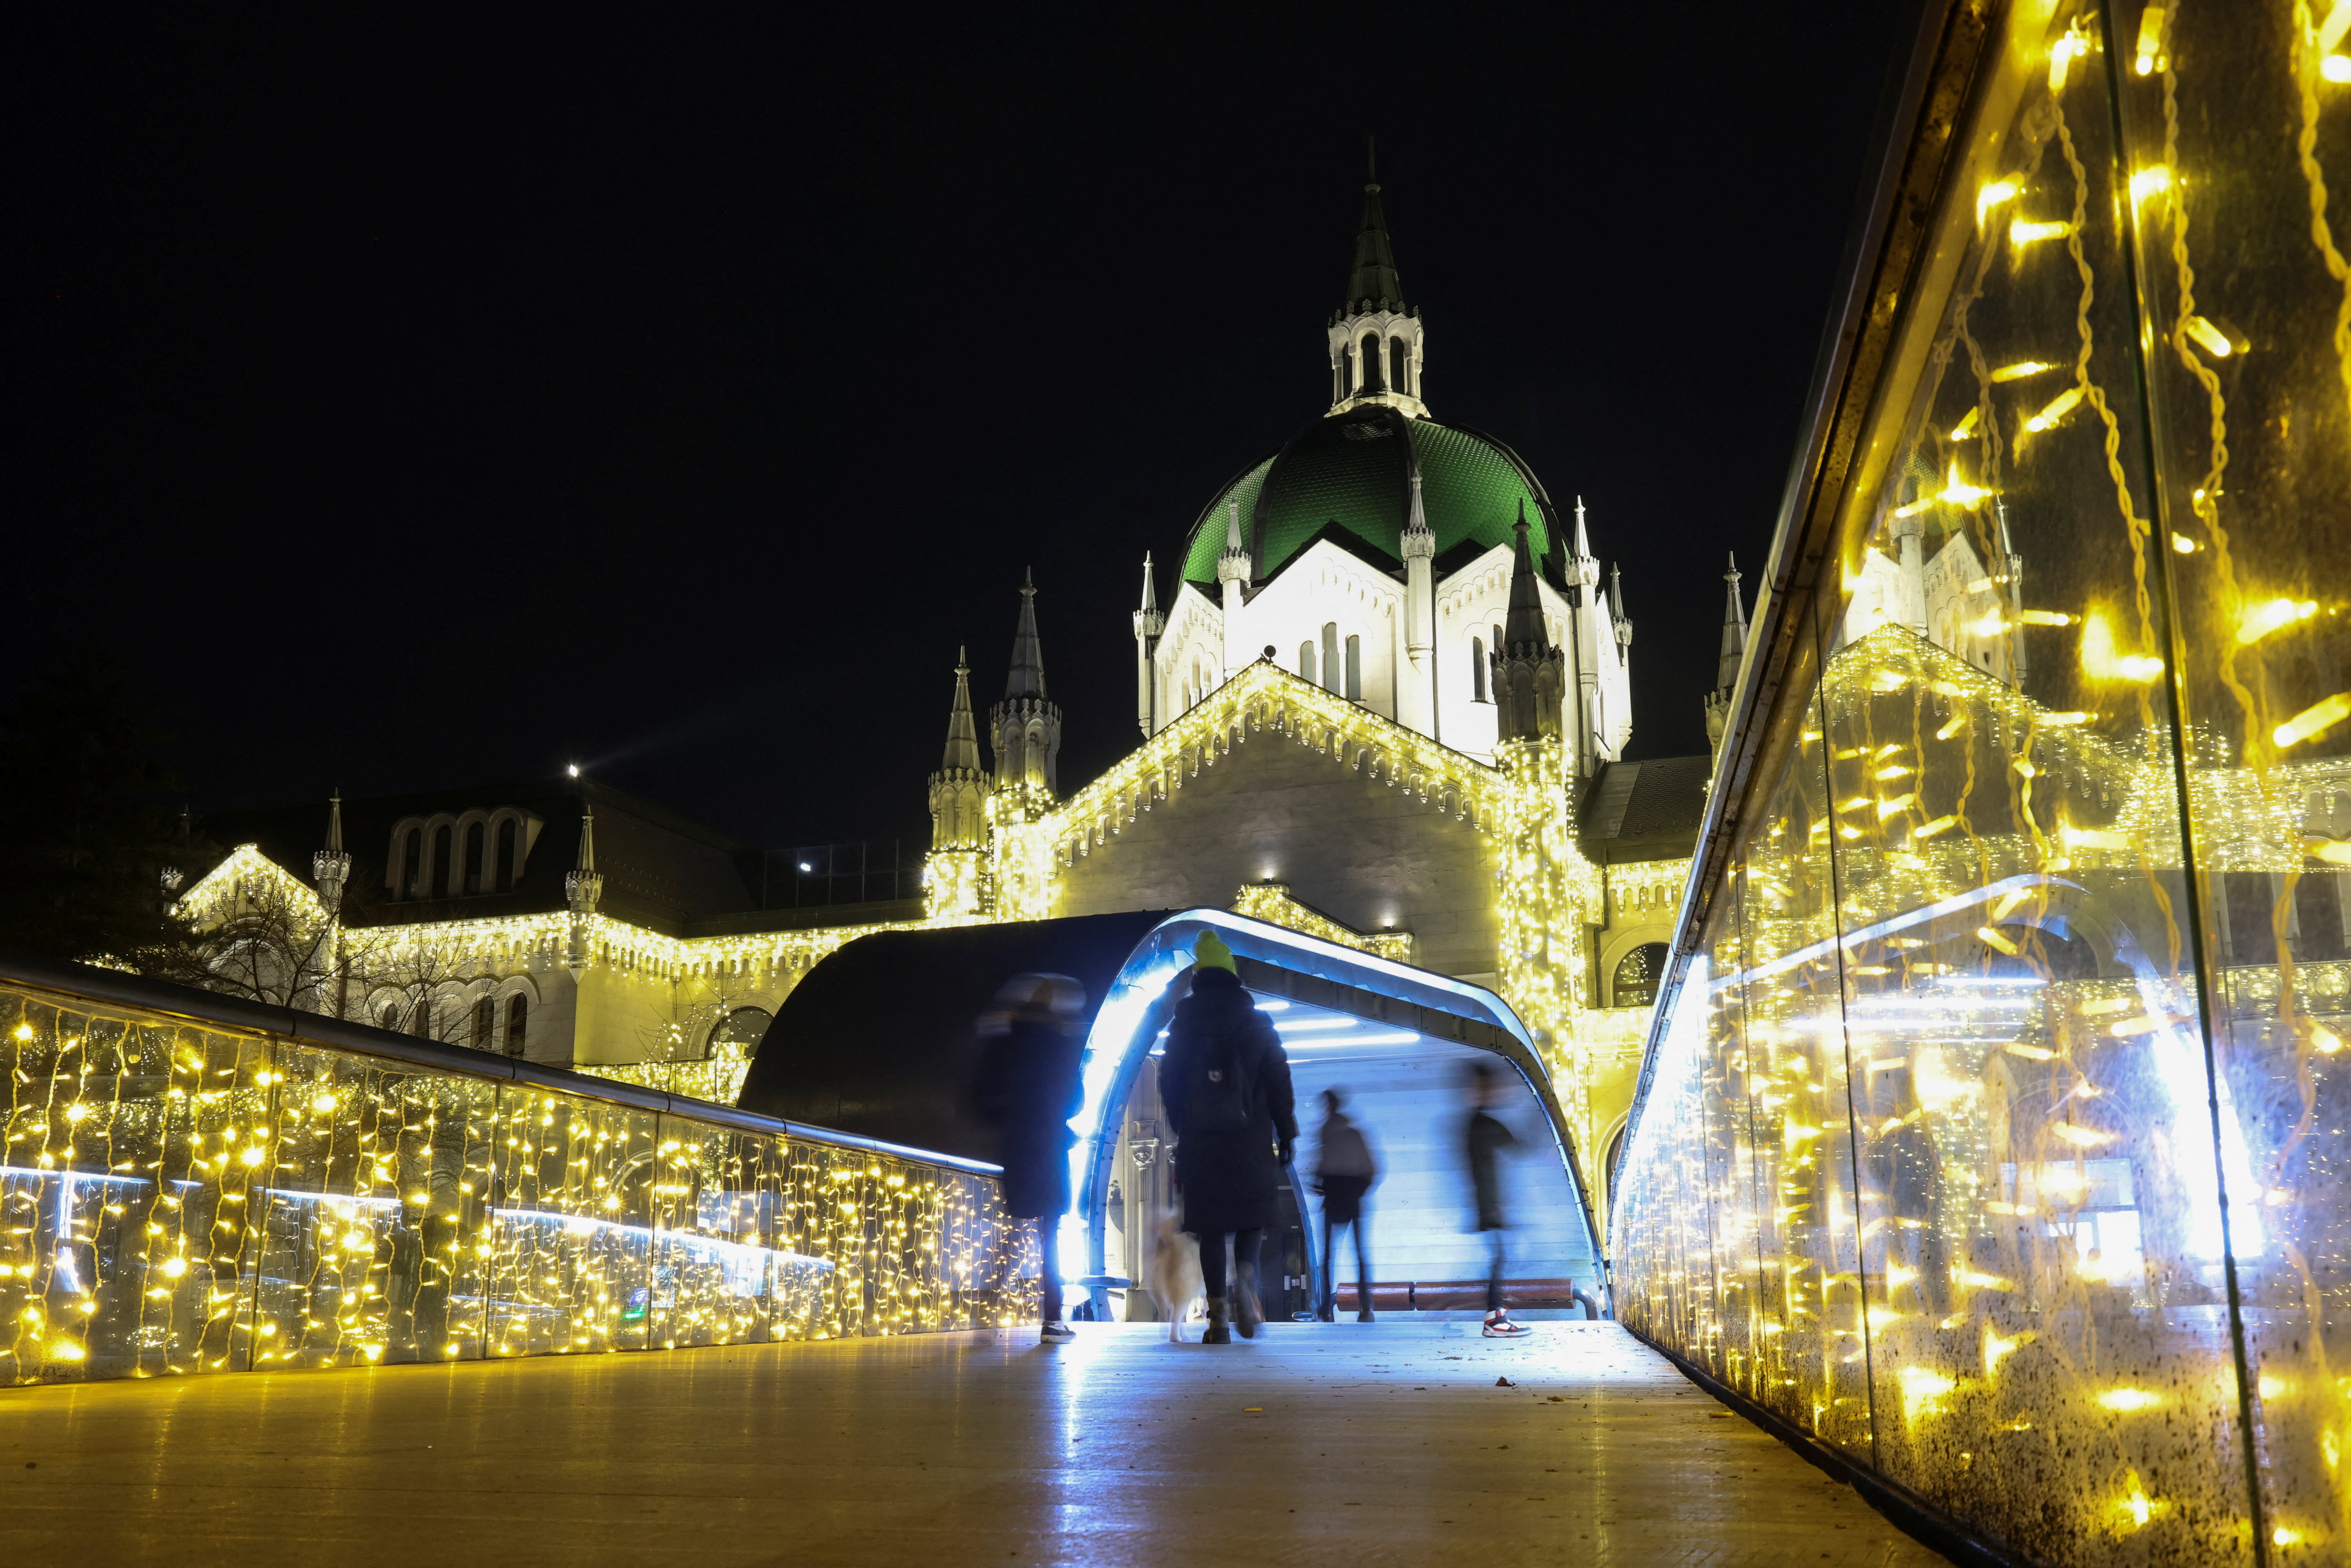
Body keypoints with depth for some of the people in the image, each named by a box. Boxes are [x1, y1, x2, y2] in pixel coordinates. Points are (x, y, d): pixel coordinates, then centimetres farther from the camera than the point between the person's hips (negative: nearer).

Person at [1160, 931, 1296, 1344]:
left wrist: (1183, 1131, 21)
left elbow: (1169, 1086, 9)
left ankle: (1219, 1317, 0)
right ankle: (1245, 1278, -14)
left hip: (1200, 1143, 1)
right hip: (1251, 1142, 0)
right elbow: (1279, 1083, 0)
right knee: (1252, 1217, 14)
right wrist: (1286, 1135, 6)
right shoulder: (1257, 1024, 2)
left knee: (1210, 1228, 4)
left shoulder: (1182, 1027, 4)